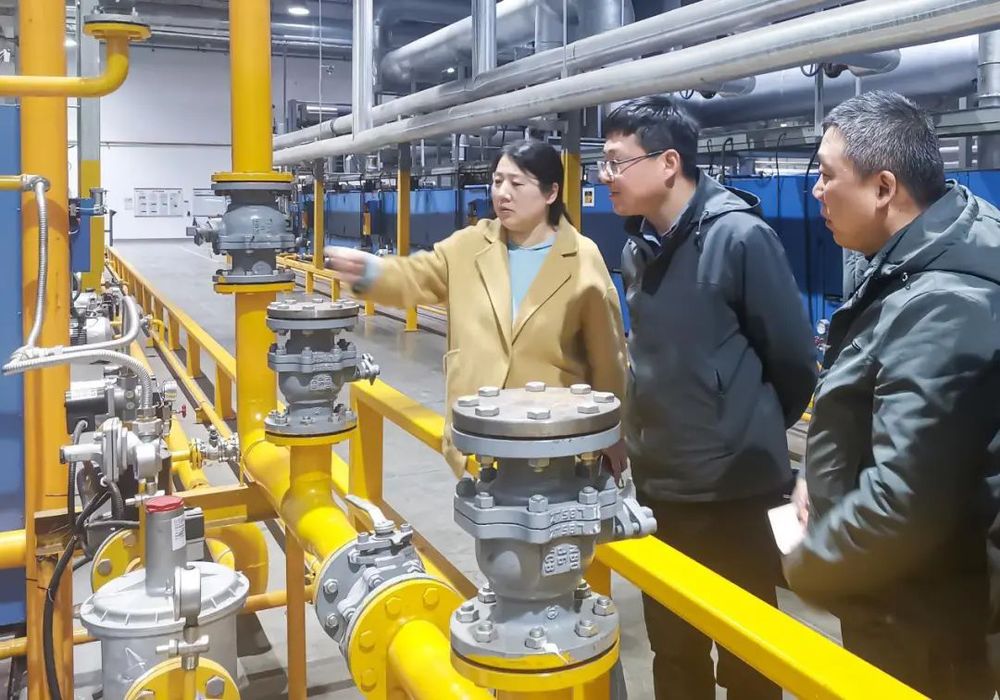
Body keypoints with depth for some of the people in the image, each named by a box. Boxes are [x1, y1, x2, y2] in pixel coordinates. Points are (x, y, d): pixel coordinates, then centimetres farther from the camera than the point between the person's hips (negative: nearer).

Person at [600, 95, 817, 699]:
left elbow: (795, 360, -10)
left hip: (731, 488, -6)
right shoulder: (639, 248, 5)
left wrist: (757, 436, 4)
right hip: (657, 484, 7)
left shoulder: (741, 237, -16)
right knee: (673, 648, 20)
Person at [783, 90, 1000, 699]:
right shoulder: (920, 272, 5)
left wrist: (803, 565, -17)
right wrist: (826, 482, 5)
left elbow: (901, 506, -32)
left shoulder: (942, 306, -28)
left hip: (920, 634, -9)